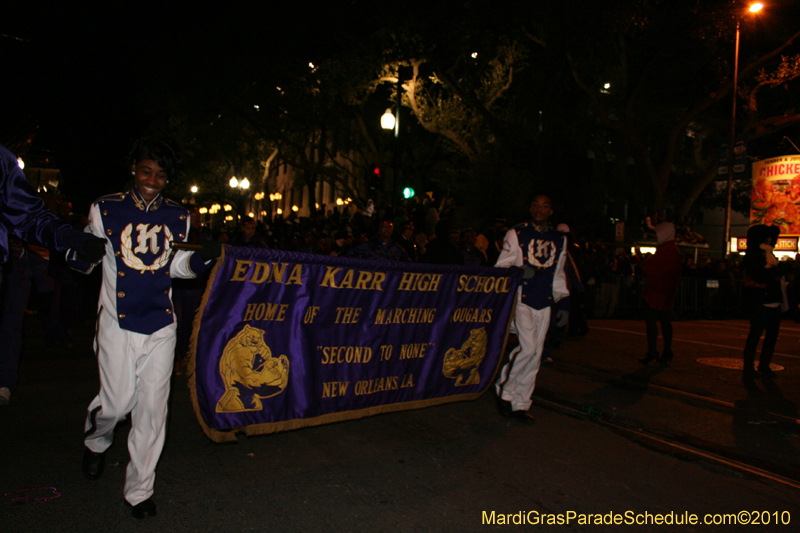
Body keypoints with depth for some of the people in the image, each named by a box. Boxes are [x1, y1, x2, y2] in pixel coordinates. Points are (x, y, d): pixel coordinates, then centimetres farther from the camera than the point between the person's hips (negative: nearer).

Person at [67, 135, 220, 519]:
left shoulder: (178, 217, 8)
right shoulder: (105, 209, 0)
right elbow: (84, 263, 4)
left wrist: (203, 256, -4)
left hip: (161, 324, 2)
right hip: (118, 323, -2)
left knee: (152, 408, 5)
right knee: (118, 402, 0)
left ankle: (139, 489, 22)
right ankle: (96, 440, 39)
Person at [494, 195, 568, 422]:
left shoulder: (560, 239, 15)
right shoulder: (516, 234, 2)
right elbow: (502, 266, 2)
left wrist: (562, 299, 15)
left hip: (544, 303, 5)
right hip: (521, 299, -5)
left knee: (535, 354, 5)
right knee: (528, 347, -16)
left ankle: (520, 403, 17)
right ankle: (504, 388, 6)